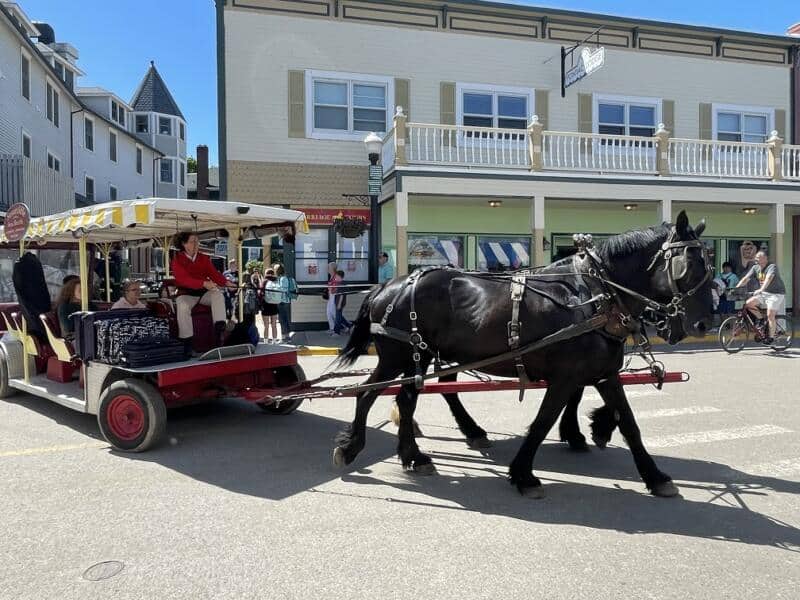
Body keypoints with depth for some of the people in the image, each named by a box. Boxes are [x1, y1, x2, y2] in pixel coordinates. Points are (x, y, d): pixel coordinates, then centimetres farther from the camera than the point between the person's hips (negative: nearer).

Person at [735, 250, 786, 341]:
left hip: (776, 293, -6)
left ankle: (771, 337, 1)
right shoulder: (755, 267, 2)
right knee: (748, 303, -14)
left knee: (770, 315, -12)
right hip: (763, 293, 6)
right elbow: (746, 278, -5)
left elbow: (768, 278, -34)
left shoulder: (772, 266, -17)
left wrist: (761, 289, -49)